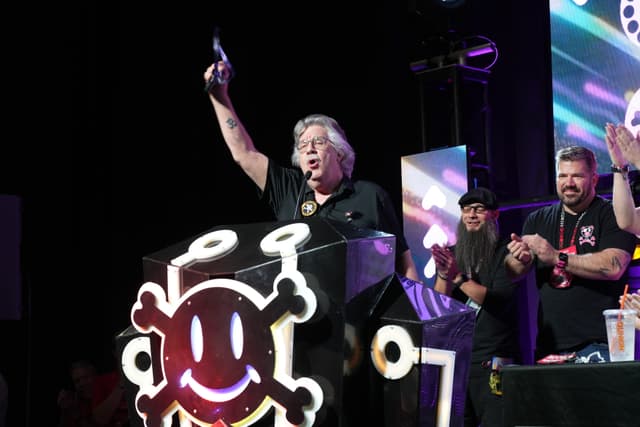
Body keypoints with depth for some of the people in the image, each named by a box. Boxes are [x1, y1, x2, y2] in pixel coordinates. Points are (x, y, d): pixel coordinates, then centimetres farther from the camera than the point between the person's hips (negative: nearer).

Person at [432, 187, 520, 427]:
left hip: (494, 362, -4)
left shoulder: (505, 252, -1)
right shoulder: (452, 254, 13)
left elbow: (499, 300, -13)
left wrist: (459, 277, -18)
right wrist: (444, 275, -15)